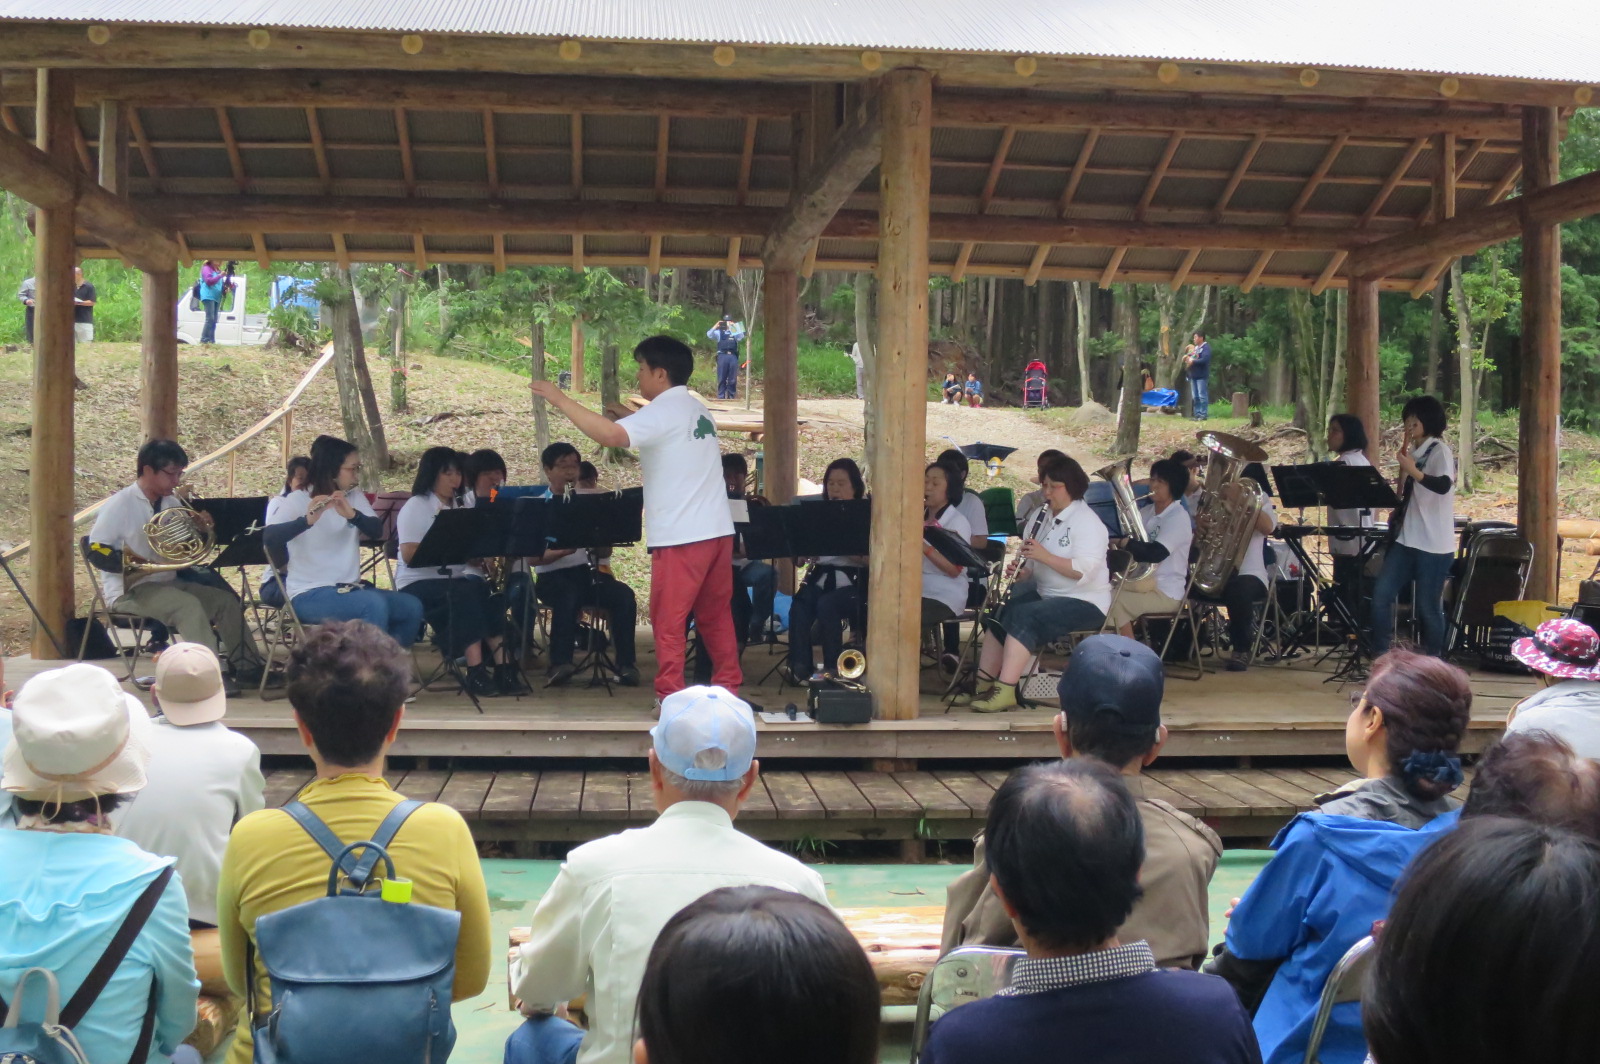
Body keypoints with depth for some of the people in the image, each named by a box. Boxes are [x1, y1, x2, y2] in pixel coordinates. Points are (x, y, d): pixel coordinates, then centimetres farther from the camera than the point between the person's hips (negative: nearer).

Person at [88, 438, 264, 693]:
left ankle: (247, 667, -1)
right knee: (189, 605, -30)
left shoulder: (172, 502, 9)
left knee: (225, 600, -3)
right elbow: (96, 552, -17)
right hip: (129, 589, -8)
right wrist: (135, 563, -30)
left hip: (168, 583, 8)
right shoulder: (119, 505, -12)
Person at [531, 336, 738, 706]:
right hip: (717, 531, 9)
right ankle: (729, 687, 20)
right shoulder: (698, 410, 16)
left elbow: (610, 435, -27)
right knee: (716, 615, 15)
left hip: (681, 536, -9)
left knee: (668, 620, -1)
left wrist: (562, 400, -21)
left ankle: (670, 698, 0)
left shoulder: (663, 411, -13)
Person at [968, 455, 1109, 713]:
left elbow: (1083, 571, -24)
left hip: (1085, 602, -8)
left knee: (1023, 616, -29)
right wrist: (1018, 572, -11)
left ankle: (1005, 692, -33)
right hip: (1045, 594, 8)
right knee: (999, 613, -12)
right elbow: (1030, 565, 12)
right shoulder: (1042, 516, 12)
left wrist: (1045, 556, -30)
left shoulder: (1087, 522, -11)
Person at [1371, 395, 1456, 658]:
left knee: (1428, 606, -2)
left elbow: (1444, 485, -28)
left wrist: (1414, 471, -37)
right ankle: (1380, 654, 4)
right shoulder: (1413, 451, 16)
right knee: (1381, 593, -2)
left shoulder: (1440, 451, -9)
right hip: (1407, 538, 8)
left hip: (1433, 543, -8)